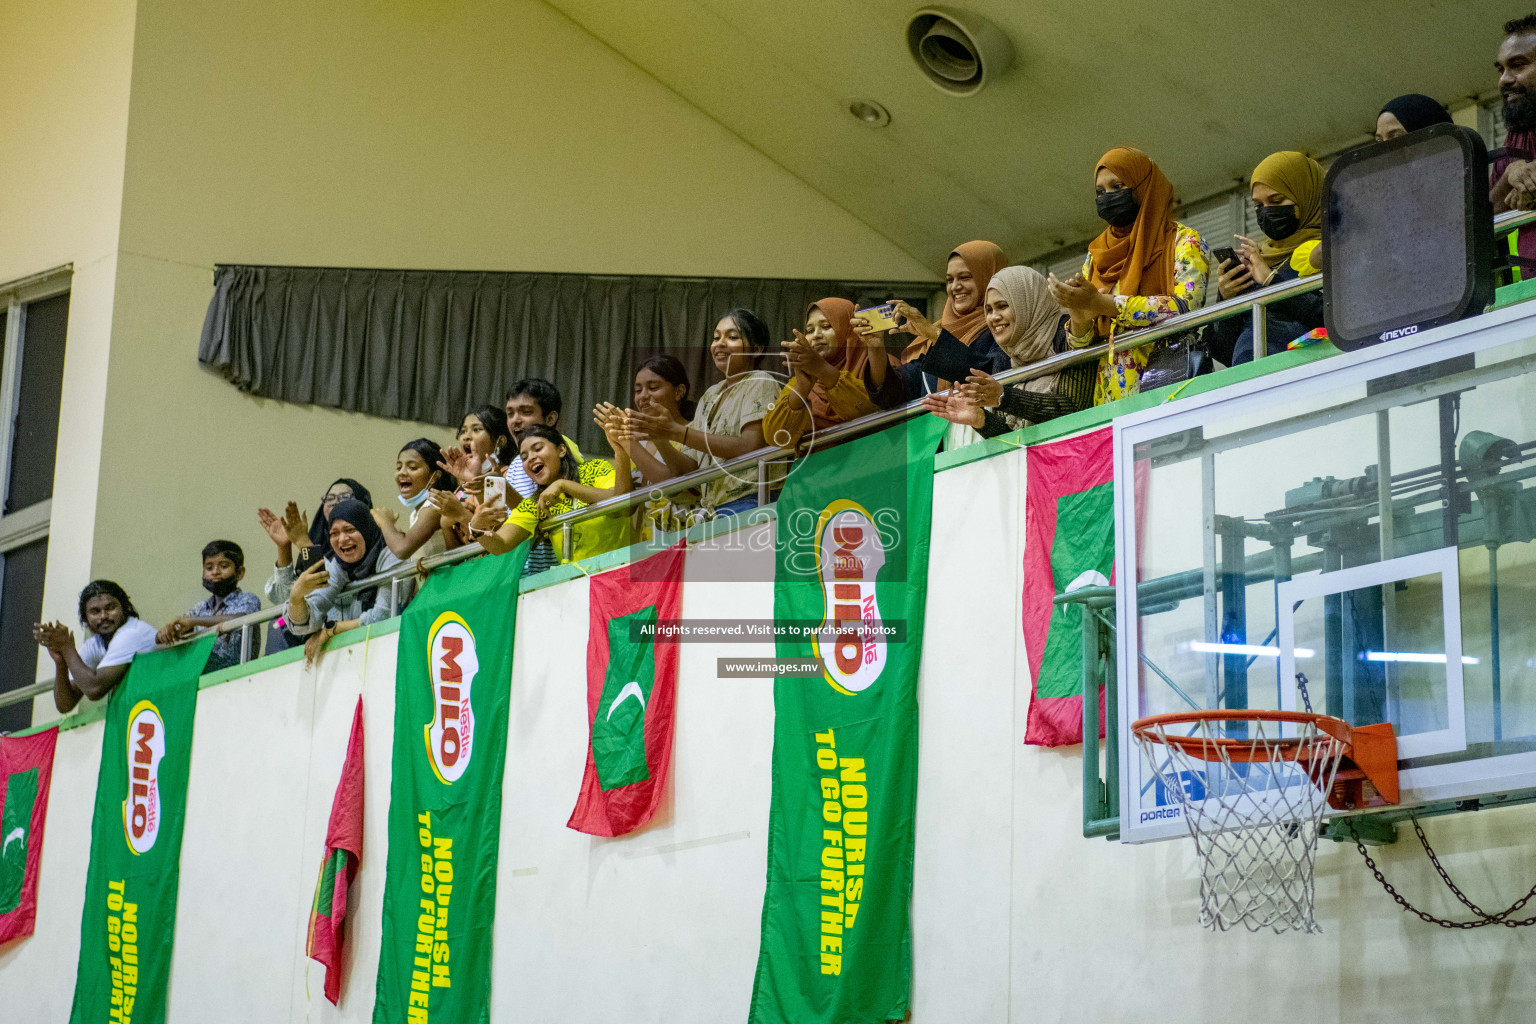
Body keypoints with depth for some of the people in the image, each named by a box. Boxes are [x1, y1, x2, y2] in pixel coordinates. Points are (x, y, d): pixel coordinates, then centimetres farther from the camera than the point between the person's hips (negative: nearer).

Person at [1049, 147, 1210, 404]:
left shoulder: (1183, 241, 6)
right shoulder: (1095, 259, 20)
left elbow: (1188, 306, -12)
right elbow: (1078, 345, 17)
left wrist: (1101, 303, -14)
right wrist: (1079, 319, -7)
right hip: (1108, 395, 4)